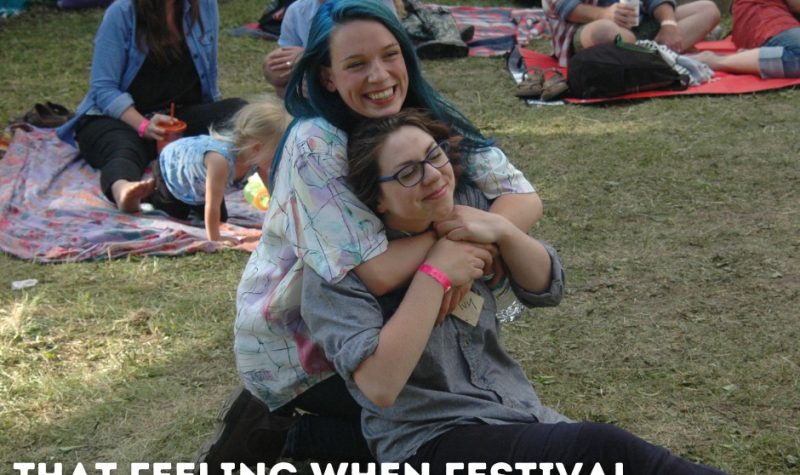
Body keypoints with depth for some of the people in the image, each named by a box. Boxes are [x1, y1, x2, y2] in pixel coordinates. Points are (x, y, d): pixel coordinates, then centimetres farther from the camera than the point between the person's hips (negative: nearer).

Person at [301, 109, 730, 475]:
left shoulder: (465, 205, 2)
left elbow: (547, 288, 7)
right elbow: (378, 388, -26)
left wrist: (502, 230, -13)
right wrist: (434, 273, -24)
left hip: (520, 414, 6)